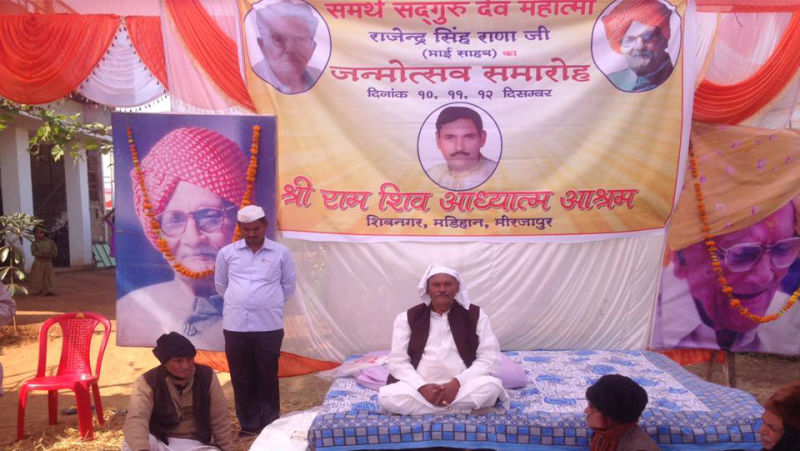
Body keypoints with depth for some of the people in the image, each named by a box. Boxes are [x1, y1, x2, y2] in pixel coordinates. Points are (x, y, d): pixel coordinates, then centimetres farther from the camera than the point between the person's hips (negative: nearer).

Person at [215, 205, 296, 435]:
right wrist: (239, 304, 13)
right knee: (242, 379, 9)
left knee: (268, 377, 6)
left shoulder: (281, 252, 2)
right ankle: (248, 425, 23)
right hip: (235, 326, 2)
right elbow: (221, 285, 17)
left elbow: (288, 285, 11)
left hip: (269, 326, -1)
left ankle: (270, 426, 19)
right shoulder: (227, 253, 5)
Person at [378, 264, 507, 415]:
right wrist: (422, 387, -18)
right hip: (421, 387, 1)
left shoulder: (475, 315, 4)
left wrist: (457, 383, -17)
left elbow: (488, 358, -2)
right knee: (387, 396, -30)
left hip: (462, 386, -1)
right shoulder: (407, 318, 5)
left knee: (491, 386, -32)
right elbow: (398, 361, 1)